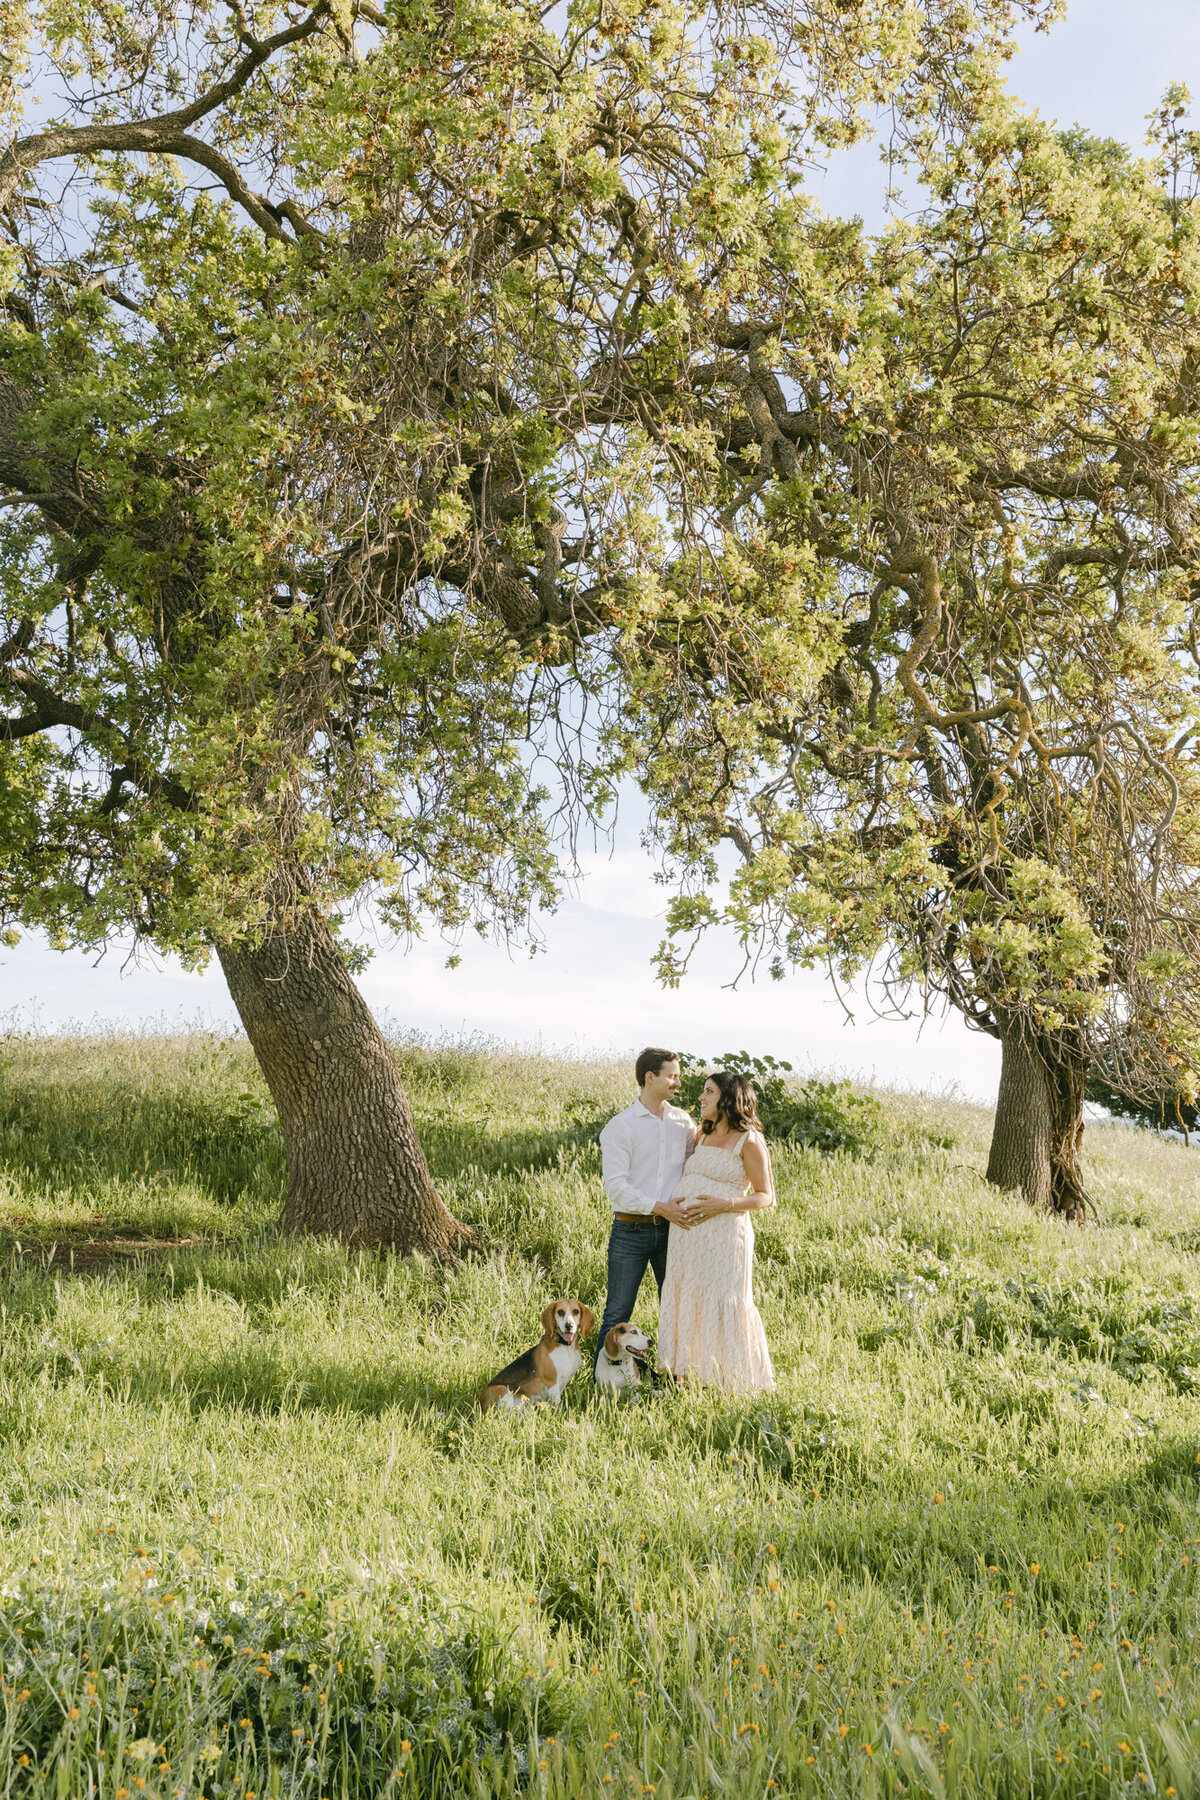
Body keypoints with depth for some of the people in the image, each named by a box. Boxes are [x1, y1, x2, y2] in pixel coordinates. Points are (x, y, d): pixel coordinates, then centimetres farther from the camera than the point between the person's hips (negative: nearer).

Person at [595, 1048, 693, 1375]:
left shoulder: (683, 1122, 9)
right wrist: (659, 1207, -20)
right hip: (630, 1231, -4)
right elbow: (615, 1185, -12)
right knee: (618, 1312, 1)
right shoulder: (619, 1127, -5)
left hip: (672, 1229, 4)